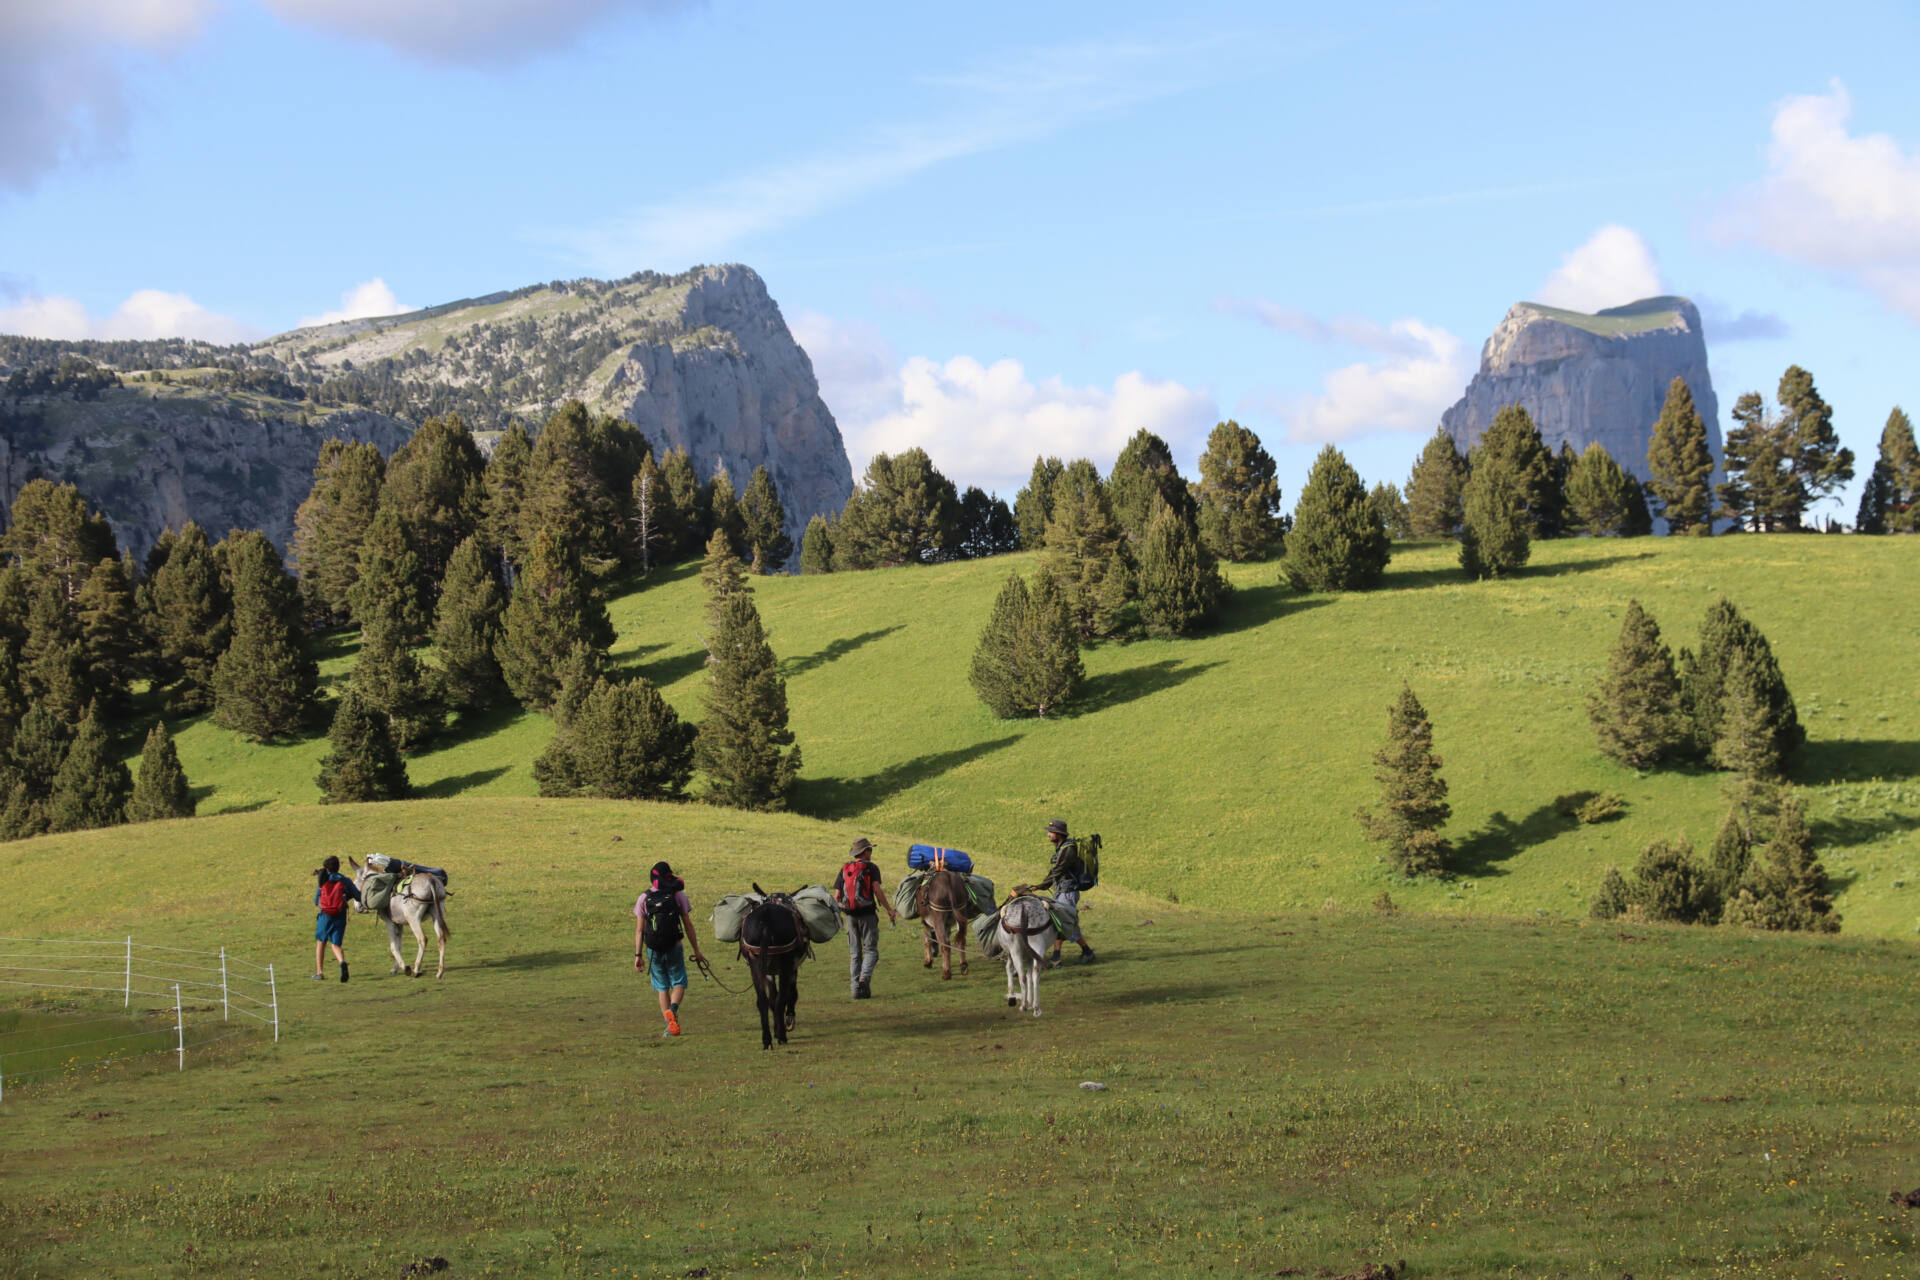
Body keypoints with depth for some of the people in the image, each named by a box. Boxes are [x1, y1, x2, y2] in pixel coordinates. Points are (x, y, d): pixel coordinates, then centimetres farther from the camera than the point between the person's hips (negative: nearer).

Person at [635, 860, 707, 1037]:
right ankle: (672, 1009, -21)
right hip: (674, 948, -1)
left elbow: (639, 930, -2)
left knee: (662, 987, 13)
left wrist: (638, 954, 1)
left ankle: (669, 1026, 8)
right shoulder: (678, 895, -2)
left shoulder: (644, 898, 0)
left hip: (653, 950, 1)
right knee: (679, 983, 9)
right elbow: (688, 926, -1)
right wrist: (696, 951, 4)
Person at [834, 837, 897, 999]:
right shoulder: (871, 868, -4)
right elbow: (877, 890, -15)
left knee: (854, 953, 10)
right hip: (867, 914, -4)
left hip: (850, 916, 4)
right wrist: (889, 910, -12)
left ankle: (856, 988, 5)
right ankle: (864, 978, -23)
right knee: (871, 950, 1)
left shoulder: (844, 870, 10)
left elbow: (837, 896, 6)